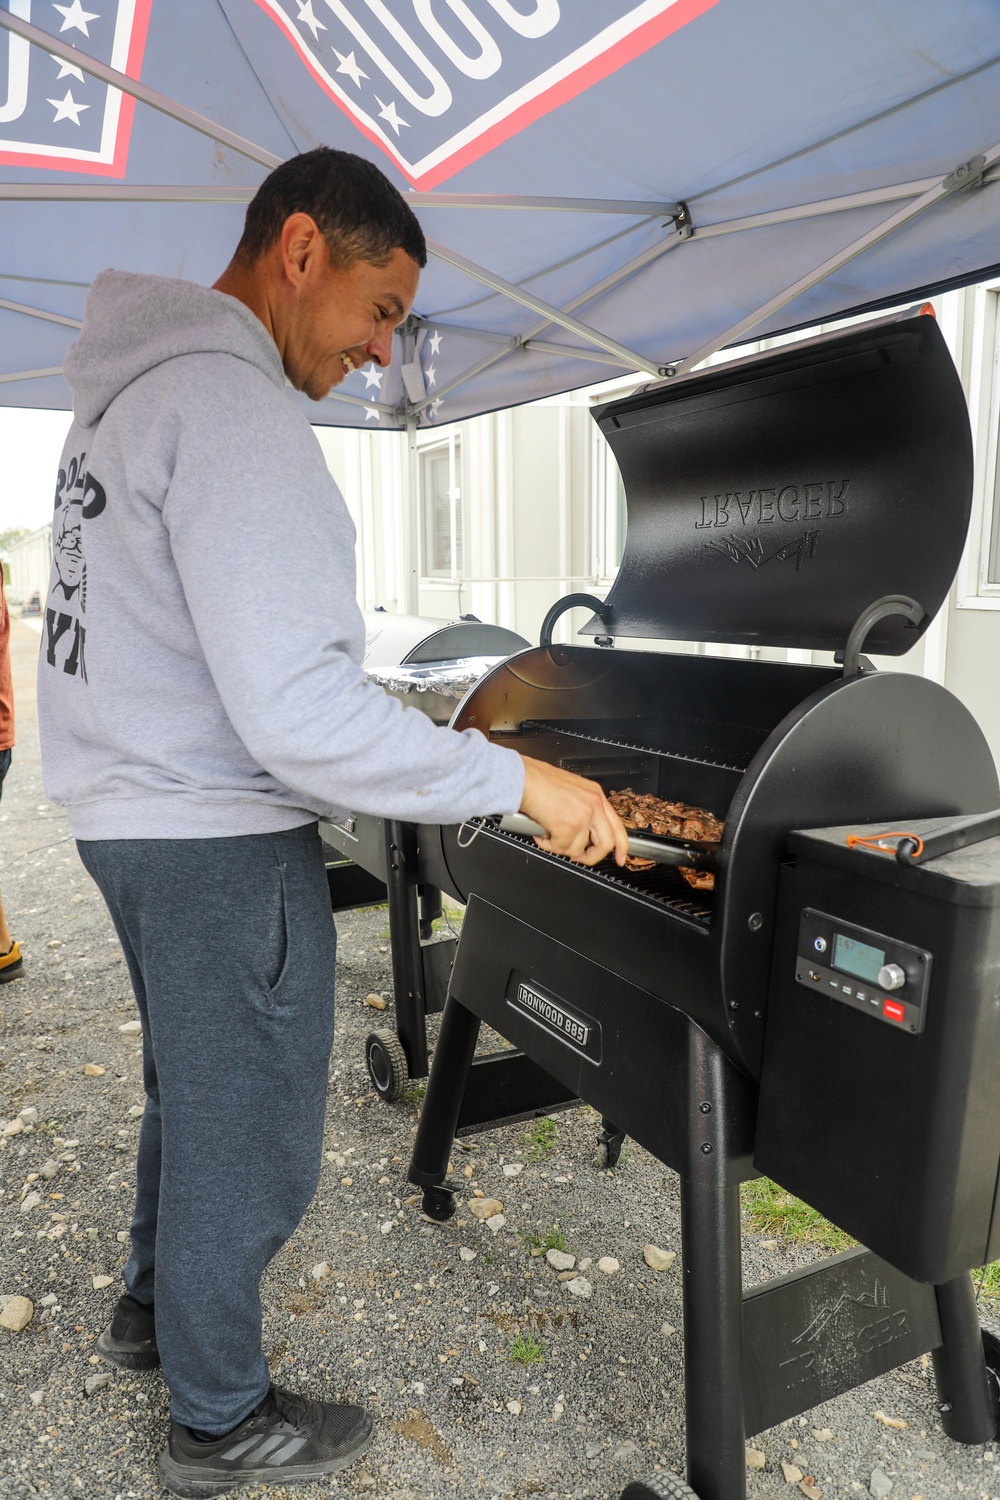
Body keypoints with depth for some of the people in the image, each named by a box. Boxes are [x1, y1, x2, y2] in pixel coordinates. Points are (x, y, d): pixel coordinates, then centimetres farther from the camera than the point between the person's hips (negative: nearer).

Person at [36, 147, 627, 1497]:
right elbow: (297, 713, -29)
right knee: (248, 1134, 9)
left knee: (190, 1084, 27)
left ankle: (154, 1307, 50)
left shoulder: (125, 393, 12)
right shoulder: (230, 404, -21)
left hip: (129, 814, 10)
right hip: (221, 842, -10)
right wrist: (517, 780, -23)